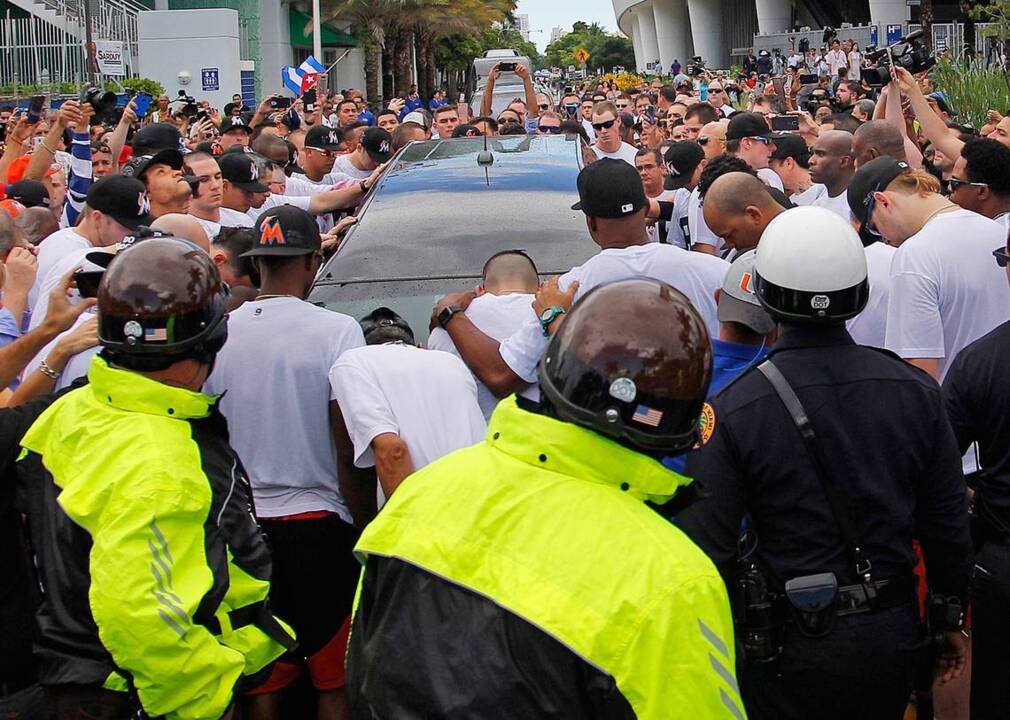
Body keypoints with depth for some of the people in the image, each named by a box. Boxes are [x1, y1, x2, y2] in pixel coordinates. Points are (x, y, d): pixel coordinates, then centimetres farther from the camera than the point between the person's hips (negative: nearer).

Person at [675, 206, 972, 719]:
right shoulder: (917, 392, -7)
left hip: (788, 648, -3)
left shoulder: (731, 411, -18)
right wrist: (951, 618, 15)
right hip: (892, 638, 4)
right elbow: (948, 523, 1)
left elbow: (705, 544, -17)